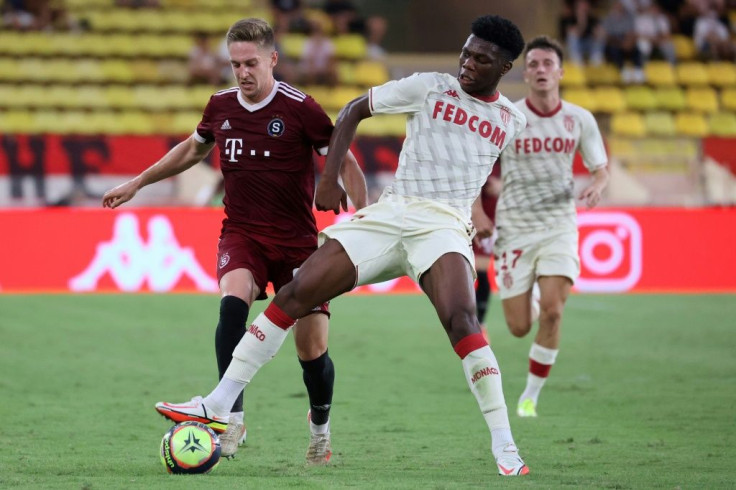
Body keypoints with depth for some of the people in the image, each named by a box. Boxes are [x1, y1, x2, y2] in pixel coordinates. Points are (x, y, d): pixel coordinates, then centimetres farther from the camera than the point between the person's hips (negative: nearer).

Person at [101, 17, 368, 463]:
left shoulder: (300, 109, -12)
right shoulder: (221, 106, 2)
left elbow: (346, 163, -5)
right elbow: (193, 149, 23)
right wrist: (137, 183, 26)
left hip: (297, 238, -2)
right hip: (241, 233, 2)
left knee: (312, 347, -4)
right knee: (233, 302, -29)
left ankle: (321, 429, 25)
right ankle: (233, 418, -26)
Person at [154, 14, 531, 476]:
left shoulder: (513, 122, 6)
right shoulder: (430, 87, 3)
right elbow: (355, 110, 9)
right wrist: (330, 178, 1)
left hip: (445, 226, -2)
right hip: (390, 214, 2)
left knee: (461, 319, -31)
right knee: (295, 294, -7)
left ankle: (505, 449, -26)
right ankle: (217, 406, -1)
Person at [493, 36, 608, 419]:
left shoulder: (580, 120, -2)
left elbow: (600, 167, 9)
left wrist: (596, 186, -15)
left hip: (559, 227, 1)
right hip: (514, 228, -1)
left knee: (552, 311, -19)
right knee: (519, 328, 0)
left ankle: (531, 396, -3)